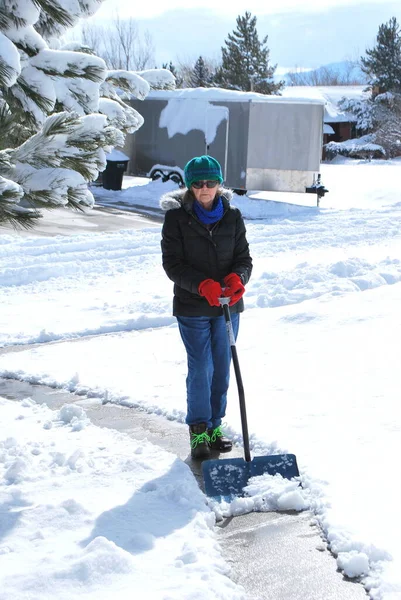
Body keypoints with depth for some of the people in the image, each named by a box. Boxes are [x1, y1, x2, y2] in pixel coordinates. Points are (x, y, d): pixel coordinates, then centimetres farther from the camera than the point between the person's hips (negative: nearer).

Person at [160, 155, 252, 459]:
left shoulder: (232, 216, 2)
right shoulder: (176, 217, -7)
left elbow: (244, 257, 3)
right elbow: (173, 263, -10)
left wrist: (237, 278, -20)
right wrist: (202, 285, -24)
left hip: (228, 304, 3)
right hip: (192, 308, -3)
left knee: (222, 368, 10)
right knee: (200, 368, -2)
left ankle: (215, 425, 24)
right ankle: (198, 430, 11)